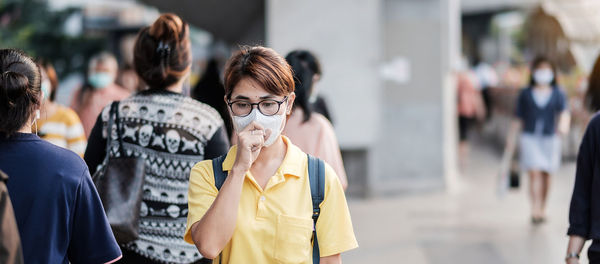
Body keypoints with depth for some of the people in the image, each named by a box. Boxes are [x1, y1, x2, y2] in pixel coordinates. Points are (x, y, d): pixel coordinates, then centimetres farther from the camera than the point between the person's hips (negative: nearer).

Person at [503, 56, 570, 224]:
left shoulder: (558, 94, 5)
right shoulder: (525, 94, 5)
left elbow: (564, 112, -11)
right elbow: (519, 119, 8)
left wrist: (564, 125, -32)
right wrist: (511, 139, 6)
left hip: (550, 138, 1)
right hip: (530, 137, -1)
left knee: (545, 175, 9)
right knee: (534, 173, -13)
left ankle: (542, 209, 24)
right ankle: (535, 210, -20)